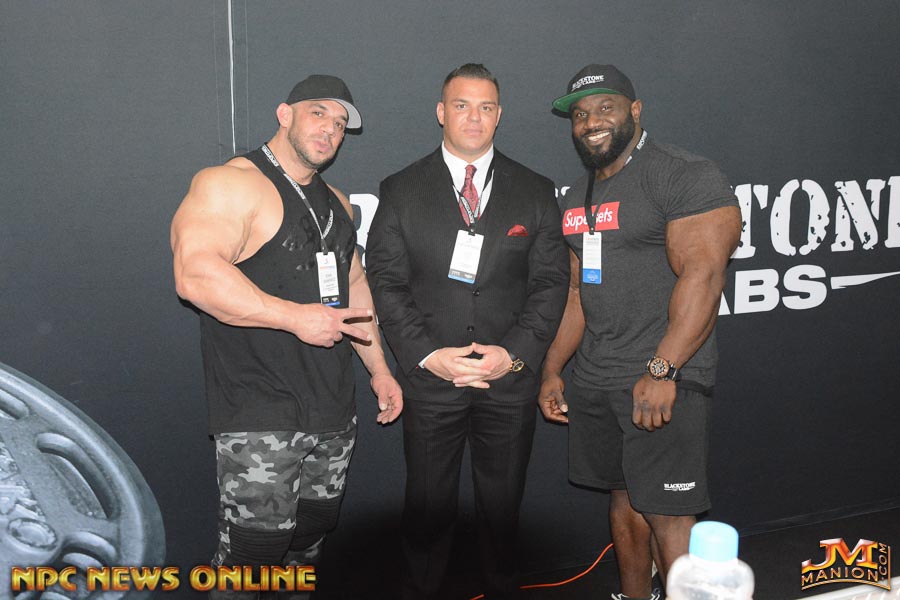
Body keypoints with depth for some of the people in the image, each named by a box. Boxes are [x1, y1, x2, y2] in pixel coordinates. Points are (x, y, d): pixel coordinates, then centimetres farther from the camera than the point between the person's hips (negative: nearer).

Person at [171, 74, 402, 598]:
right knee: (256, 551, -5)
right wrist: (297, 317, -23)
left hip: (333, 410, 8)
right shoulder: (231, 184, -9)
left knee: (312, 535, 16)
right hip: (259, 415, -8)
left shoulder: (336, 203, 17)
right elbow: (196, 275, -23)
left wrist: (379, 369, 21)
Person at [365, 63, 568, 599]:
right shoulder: (402, 190, 2)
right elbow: (386, 282, -3)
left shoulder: (536, 192, 5)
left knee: (503, 504, 14)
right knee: (429, 504, 11)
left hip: (511, 378, 1)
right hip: (430, 376, -1)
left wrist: (516, 352, -11)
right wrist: (428, 354, -14)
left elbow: (551, 283, 2)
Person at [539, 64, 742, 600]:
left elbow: (702, 275, -19)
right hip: (595, 380, 8)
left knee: (667, 516, -6)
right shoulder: (578, 197, 16)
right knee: (623, 498, 16)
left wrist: (662, 371, -24)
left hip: (663, 380, -7)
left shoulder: (686, 176, -10)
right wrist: (552, 370, 15)